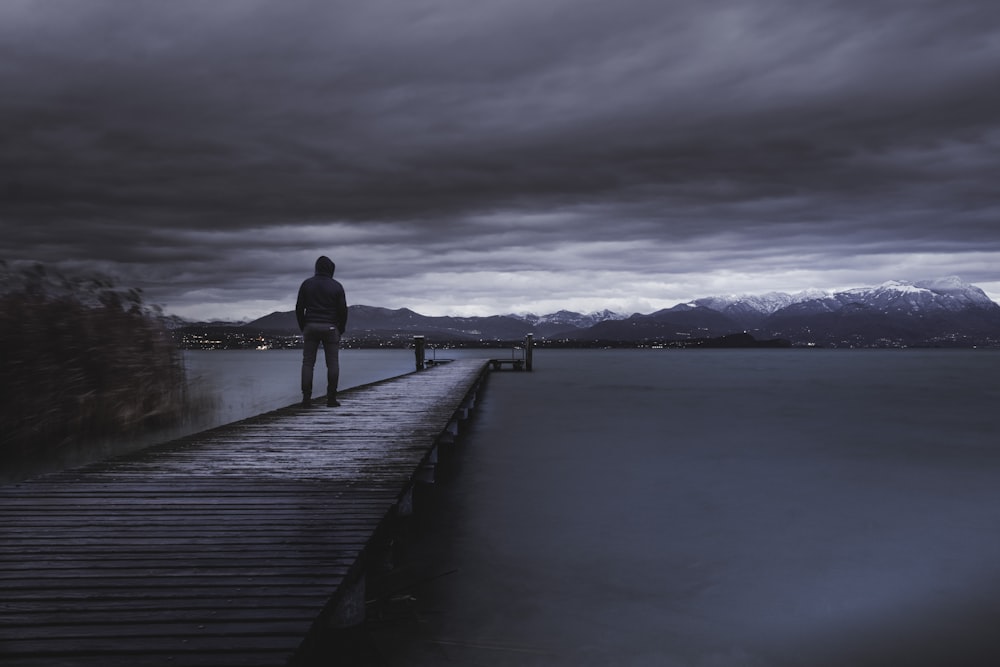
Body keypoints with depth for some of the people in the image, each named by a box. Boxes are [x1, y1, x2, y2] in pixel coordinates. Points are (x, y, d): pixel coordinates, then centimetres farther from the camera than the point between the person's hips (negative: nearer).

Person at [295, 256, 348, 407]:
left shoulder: (306, 284, 4)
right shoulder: (337, 286, -1)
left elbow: (299, 308, 4)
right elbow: (343, 310, -1)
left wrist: (303, 328, 13)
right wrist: (341, 329, 11)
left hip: (310, 327, 2)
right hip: (330, 327, -2)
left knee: (308, 362, 4)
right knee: (333, 363, 3)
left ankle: (306, 398, -1)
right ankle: (331, 398, 1)